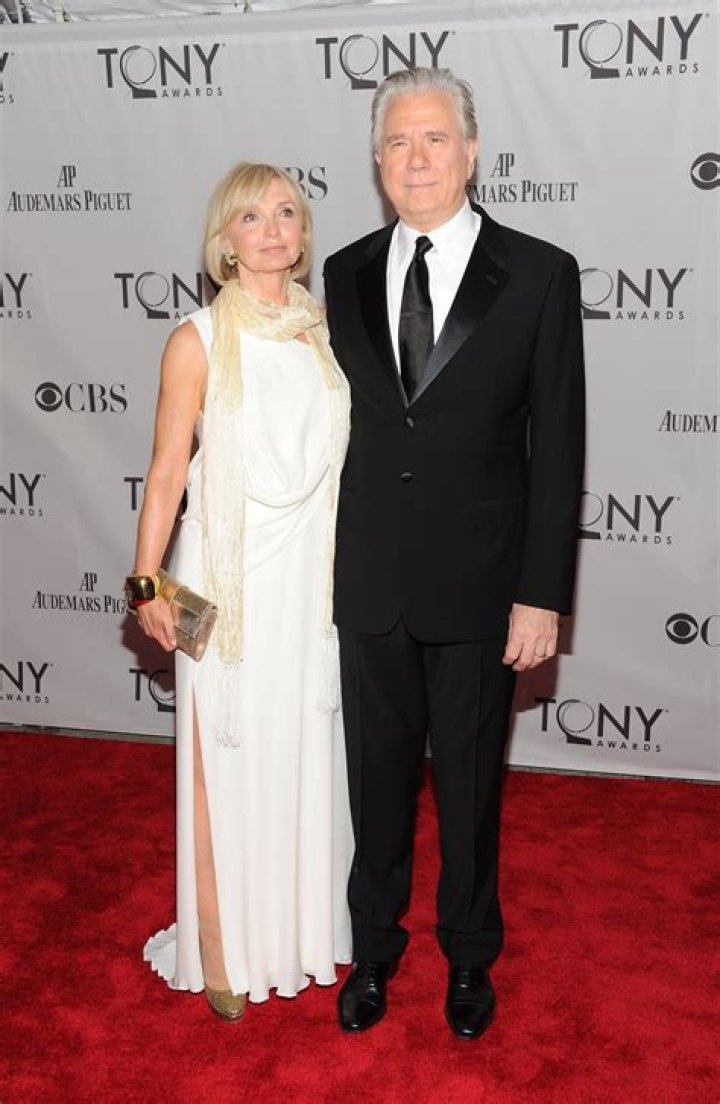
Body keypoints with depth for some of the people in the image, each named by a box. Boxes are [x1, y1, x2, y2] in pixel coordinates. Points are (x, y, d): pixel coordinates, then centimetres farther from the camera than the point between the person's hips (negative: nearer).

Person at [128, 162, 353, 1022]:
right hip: (229, 572, -4)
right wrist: (147, 583, -10)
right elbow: (167, 469, -7)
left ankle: (306, 923, 35)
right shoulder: (198, 341, -8)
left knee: (310, 752, 14)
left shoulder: (324, 330, 6)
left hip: (314, 568, 4)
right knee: (231, 760, 6)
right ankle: (228, 950, 25)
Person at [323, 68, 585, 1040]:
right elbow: (343, 420, 8)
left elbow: (557, 448, -7)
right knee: (377, 776, 16)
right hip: (369, 584, 3)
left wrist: (542, 595, -9)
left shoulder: (540, 274, -6)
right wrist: (331, 560, 5)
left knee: (470, 783, 13)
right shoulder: (346, 275, 4)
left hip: (477, 587, -2)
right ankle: (374, 948, 38)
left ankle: (469, 954, 37)